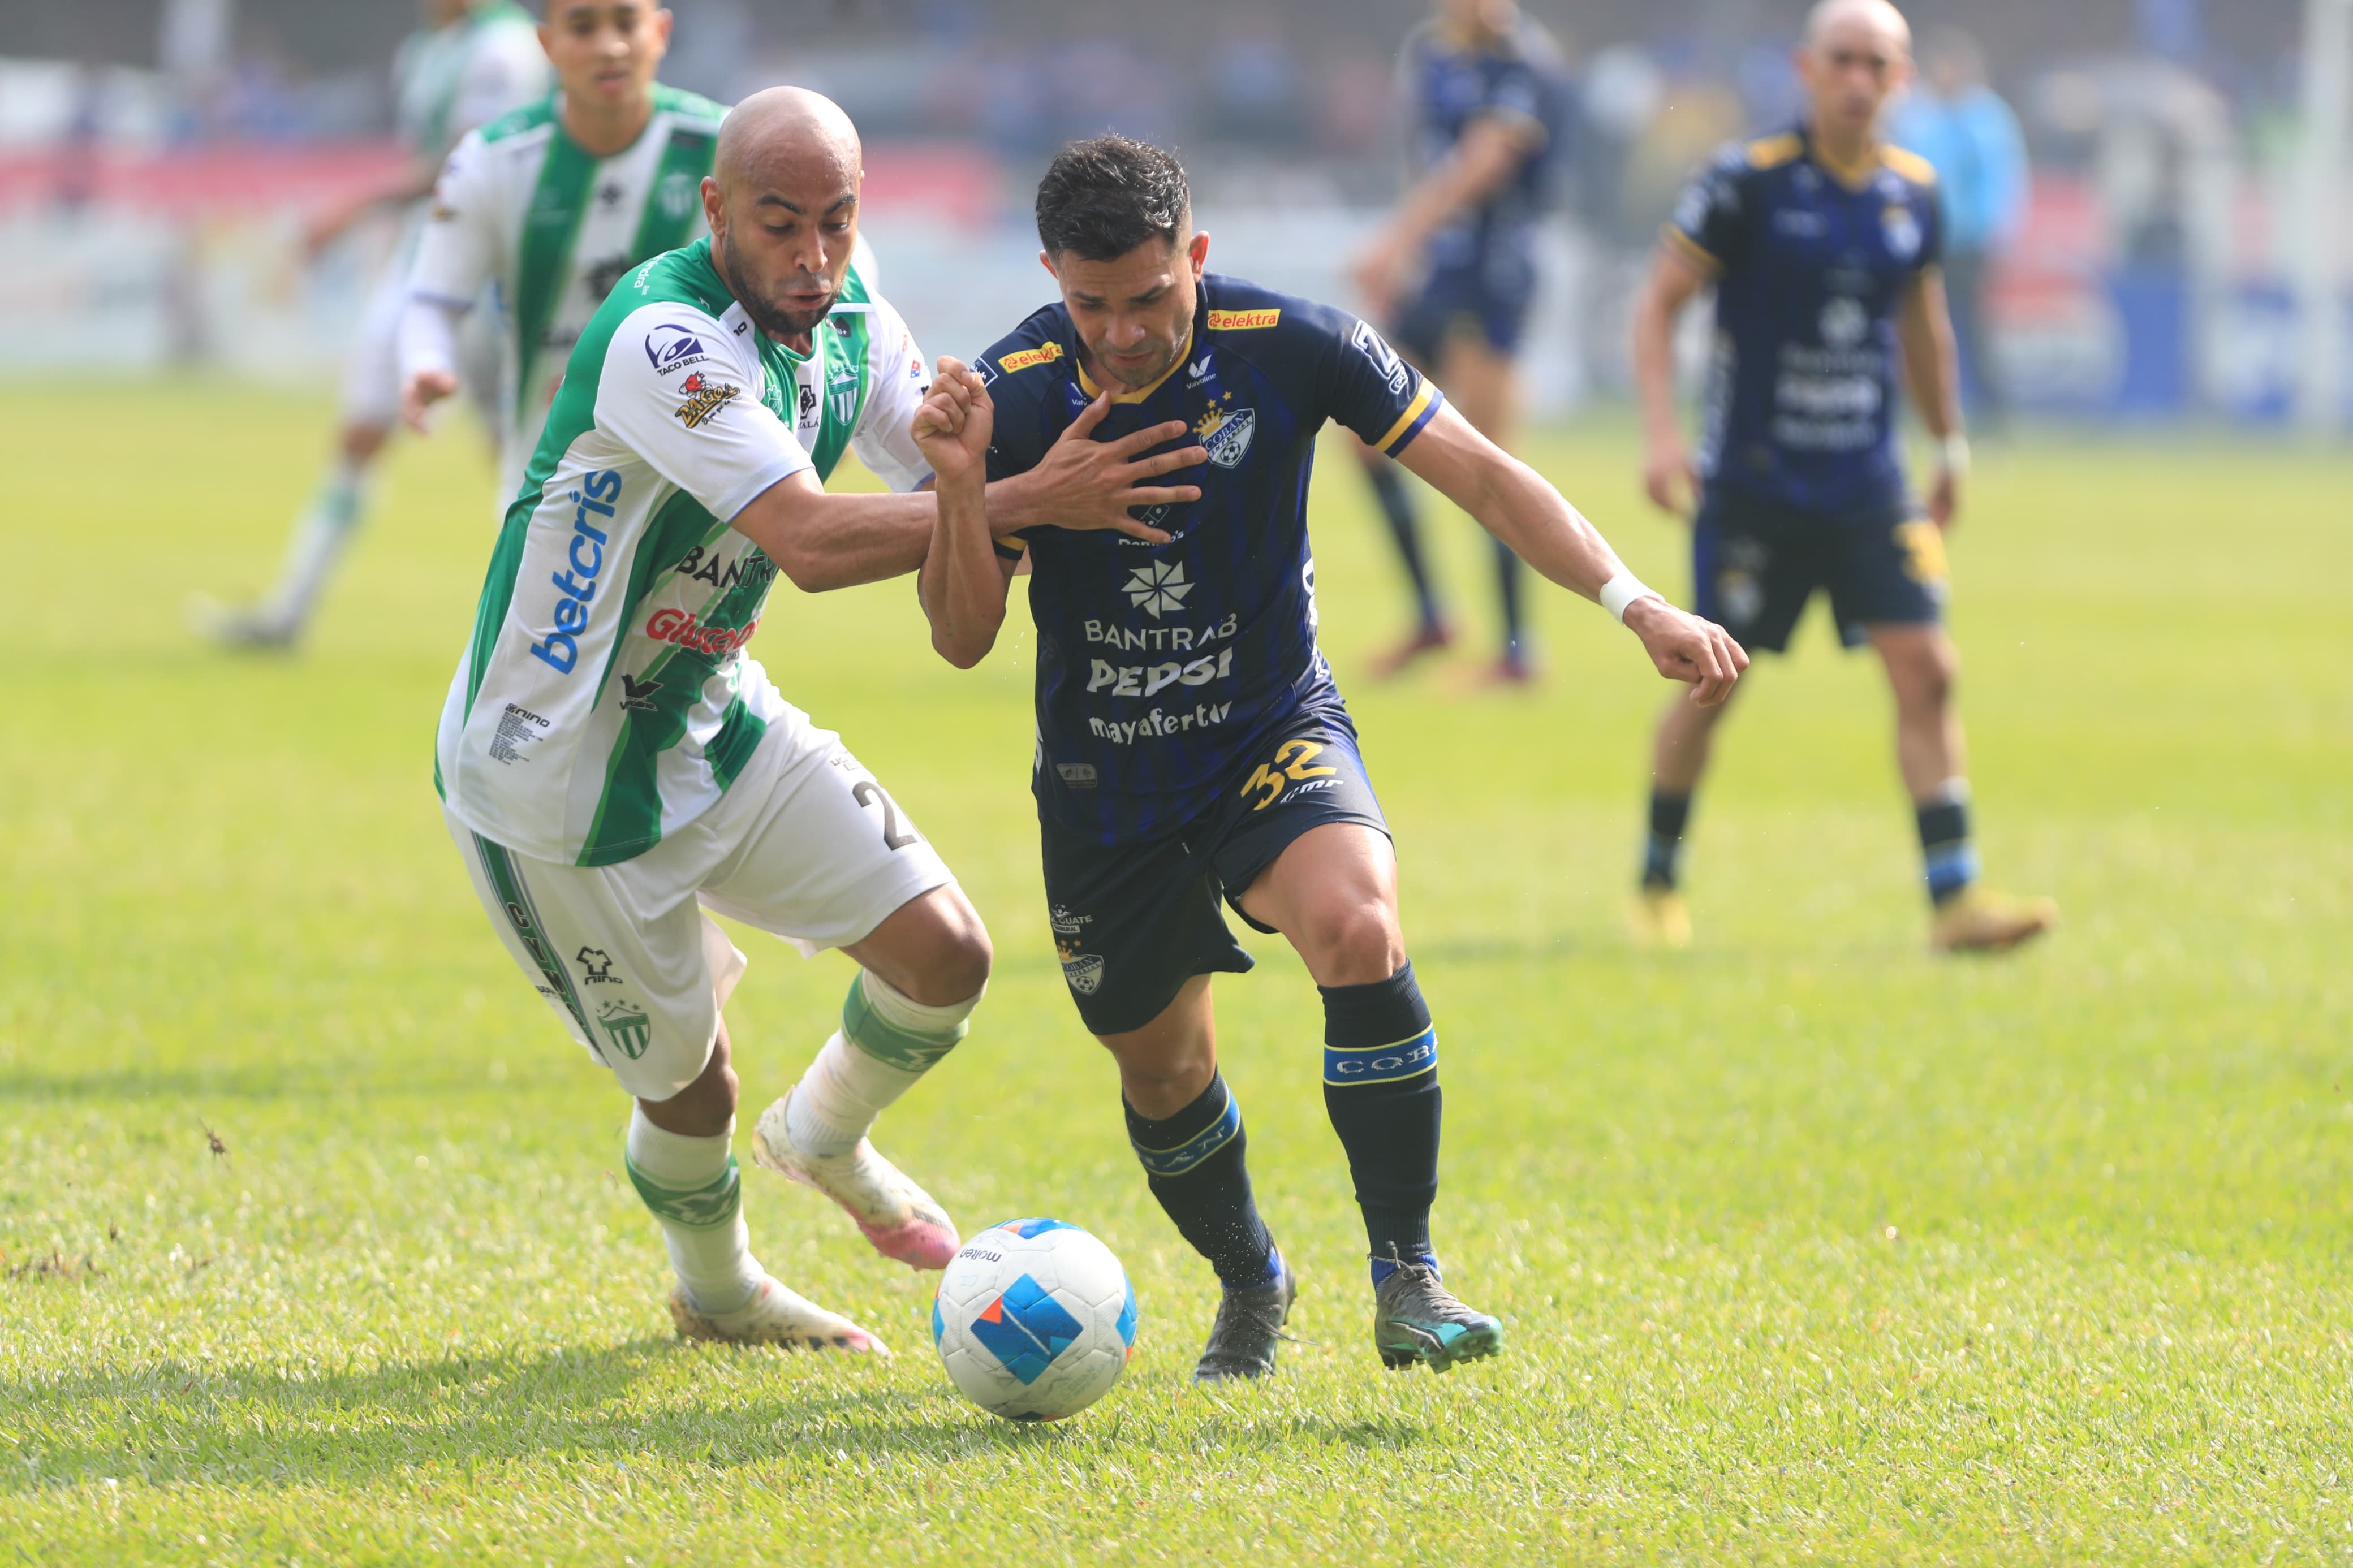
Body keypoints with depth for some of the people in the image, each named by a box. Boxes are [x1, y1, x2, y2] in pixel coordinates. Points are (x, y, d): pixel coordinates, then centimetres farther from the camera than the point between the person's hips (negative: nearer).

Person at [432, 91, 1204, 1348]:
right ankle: (715, 1291, 36)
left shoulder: (854, 327, -3)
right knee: (689, 1075, 3)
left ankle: (825, 1140, 31)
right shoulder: (664, 339, -30)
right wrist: (1030, 499, -40)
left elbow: (963, 493, -1)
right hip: (551, 770, -7)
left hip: (710, 719, 7)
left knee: (945, 956, -1)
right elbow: (814, 543, -38)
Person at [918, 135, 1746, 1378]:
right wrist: (963, 491, -31)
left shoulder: (1289, 348, -16)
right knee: (1159, 1073, 10)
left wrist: (1636, 605, -23)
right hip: (1104, 783, 2)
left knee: (1359, 931, -31)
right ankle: (1248, 1281, 43)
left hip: (1274, 729, -1)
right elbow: (961, 639, -13)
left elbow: (1481, 477, -11)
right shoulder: (1013, 398, -16)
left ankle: (1406, 1277, -20)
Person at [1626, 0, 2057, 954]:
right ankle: (1658, 886, 22)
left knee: (1926, 672, -8)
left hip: (1868, 487, 4)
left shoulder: (1915, 194, 4)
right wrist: (1661, 429, -17)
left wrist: (1950, 447, 24)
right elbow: (1659, 303, -6)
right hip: (1752, 485, -4)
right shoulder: (1749, 183, -10)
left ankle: (1954, 899, -8)